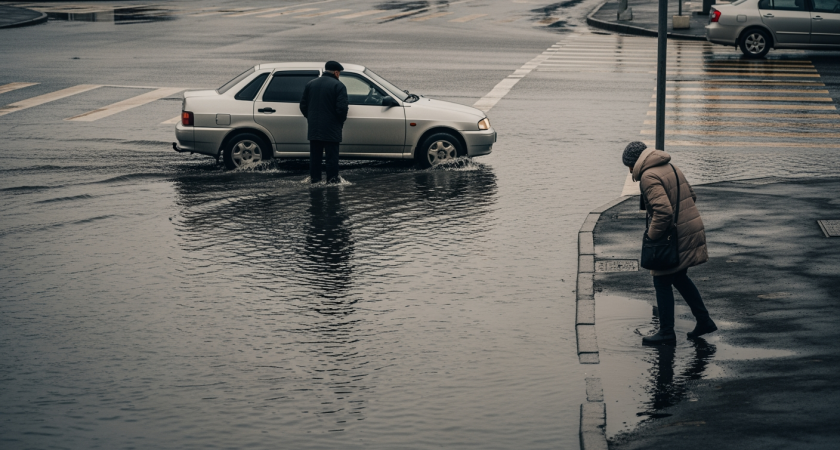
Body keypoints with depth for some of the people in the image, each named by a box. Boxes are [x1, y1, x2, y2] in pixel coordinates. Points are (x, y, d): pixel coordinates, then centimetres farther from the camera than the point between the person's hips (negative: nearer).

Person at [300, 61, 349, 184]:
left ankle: (314, 178, 14)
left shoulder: (310, 84, 10)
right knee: (332, 155, 1)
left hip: (314, 128, 5)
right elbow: (341, 108, -15)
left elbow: (303, 105, 11)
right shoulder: (338, 86, -8)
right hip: (331, 129, -5)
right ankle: (332, 179, 0)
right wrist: (341, 122, 2)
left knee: (315, 155, 11)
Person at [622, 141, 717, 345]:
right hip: (693, 230, 9)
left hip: (675, 236, -9)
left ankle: (666, 332, 9)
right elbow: (691, 196, 20)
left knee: (662, 283, 3)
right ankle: (704, 321, 25)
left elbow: (663, 211, -27)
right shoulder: (670, 168, 12)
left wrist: (652, 235, -15)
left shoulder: (649, 177, -17)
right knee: (680, 278, 23)